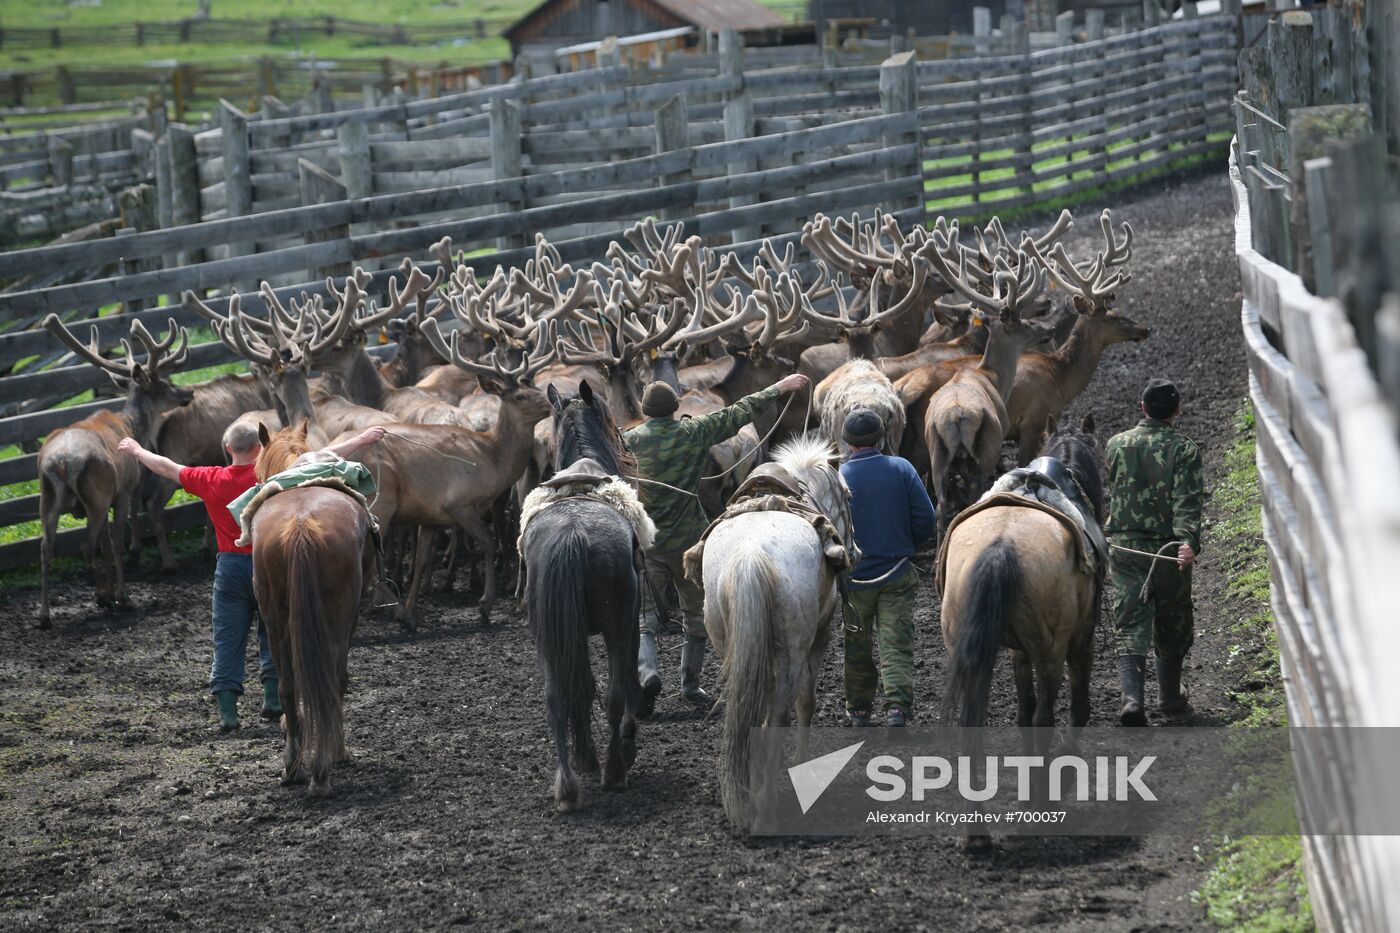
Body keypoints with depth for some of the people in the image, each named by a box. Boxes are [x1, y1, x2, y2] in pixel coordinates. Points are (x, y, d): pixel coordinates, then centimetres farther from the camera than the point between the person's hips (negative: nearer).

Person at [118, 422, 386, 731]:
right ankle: (273, 698, 10)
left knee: (227, 639, 5)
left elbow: (167, 468, 11)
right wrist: (361, 440, -3)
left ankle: (227, 710, -1)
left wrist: (136, 450, 27)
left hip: (230, 567, 1)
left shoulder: (211, 480, -2)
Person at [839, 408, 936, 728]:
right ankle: (897, 707, -17)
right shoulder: (902, 468, -5)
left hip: (853, 578, 0)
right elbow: (927, 519, -7)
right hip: (897, 575, 0)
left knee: (856, 648, 15)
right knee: (896, 645, 1)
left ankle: (859, 712, 23)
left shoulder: (836, 477, -8)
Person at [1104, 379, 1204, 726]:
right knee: (1172, 628, 17)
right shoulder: (1183, 449, -8)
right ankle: (1169, 697, 29)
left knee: (1130, 628, -1)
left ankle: (1132, 698, -20)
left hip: (1123, 547, 2)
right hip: (1169, 551, -2)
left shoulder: (1116, 444, 3)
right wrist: (1189, 540, -31)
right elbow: (1187, 501, -21)